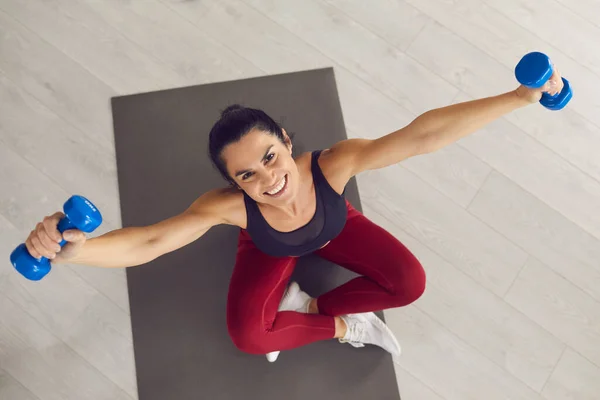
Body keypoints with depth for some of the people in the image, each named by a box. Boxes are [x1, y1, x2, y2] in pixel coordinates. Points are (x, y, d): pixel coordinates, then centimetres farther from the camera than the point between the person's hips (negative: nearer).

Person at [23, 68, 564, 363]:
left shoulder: (332, 163, -46)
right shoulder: (229, 205, -45)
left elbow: (423, 134, -53)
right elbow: (146, 243, -52)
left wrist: (520, 97, -56)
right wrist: (74, 249, -72)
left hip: (332, 228, 1)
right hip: (270, 250, -1)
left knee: (410, 282, -13)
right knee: (247, 336, -20)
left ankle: (306, 308, 2)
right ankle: (343, 325, 3)